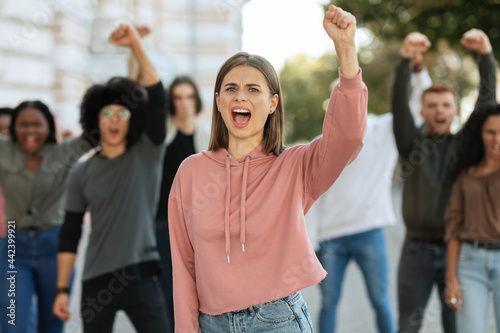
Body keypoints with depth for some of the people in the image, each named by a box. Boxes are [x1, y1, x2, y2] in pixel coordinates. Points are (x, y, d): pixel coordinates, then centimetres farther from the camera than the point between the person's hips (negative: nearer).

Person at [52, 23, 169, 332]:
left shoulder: (146, 154, 1)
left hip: (141, 275, -2)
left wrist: (137, 45, -22)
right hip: (96, 281, 2)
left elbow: (156, 98, -13)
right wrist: (62, 289, 6)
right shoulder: (82, 175, 6)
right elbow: (70, 235, 10)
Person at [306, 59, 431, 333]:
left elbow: (420, 103, -2)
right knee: (329, 302, 6)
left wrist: (418, 69, -18)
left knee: (380, 301, 4)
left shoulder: (384, 131, 5)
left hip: (369, 232, -1)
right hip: (330, 237, 1)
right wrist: (310, 242, 2)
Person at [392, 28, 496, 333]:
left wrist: (486, 54, -20)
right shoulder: (412, 144, 4)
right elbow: (399, 104, -12)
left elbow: (487, 99, -5)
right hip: (418, 249, 0)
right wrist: (406, 59, -28)